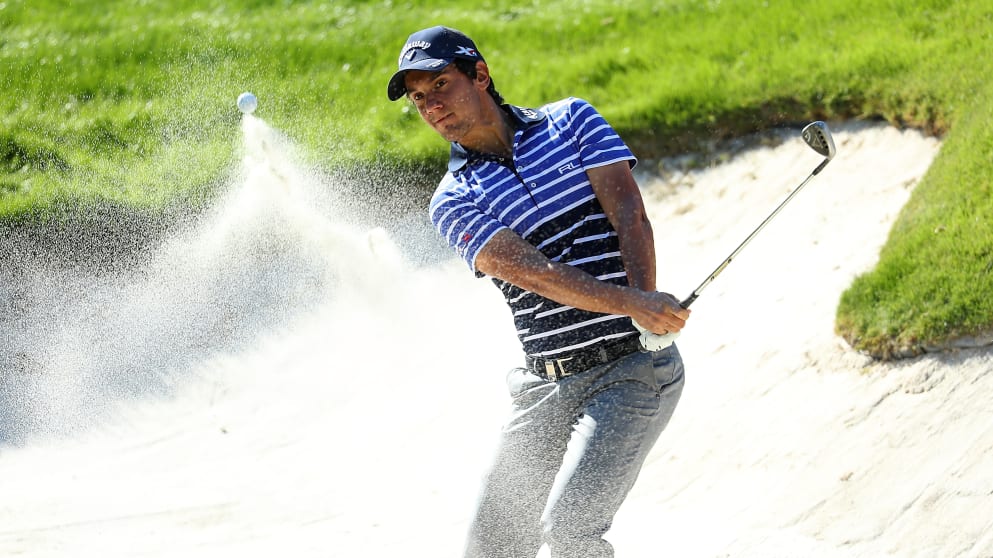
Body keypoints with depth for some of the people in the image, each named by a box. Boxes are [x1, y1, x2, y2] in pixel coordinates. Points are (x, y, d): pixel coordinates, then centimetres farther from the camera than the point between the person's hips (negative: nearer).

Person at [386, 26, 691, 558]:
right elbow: (531, 271, -14)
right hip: (545, 388, 4)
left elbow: (630, 218, -6)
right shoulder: (454, 200, 3)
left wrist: (644, 307, -26)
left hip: (631, 369, -3)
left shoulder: (571, 120, 5)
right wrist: (632, 305, -31)